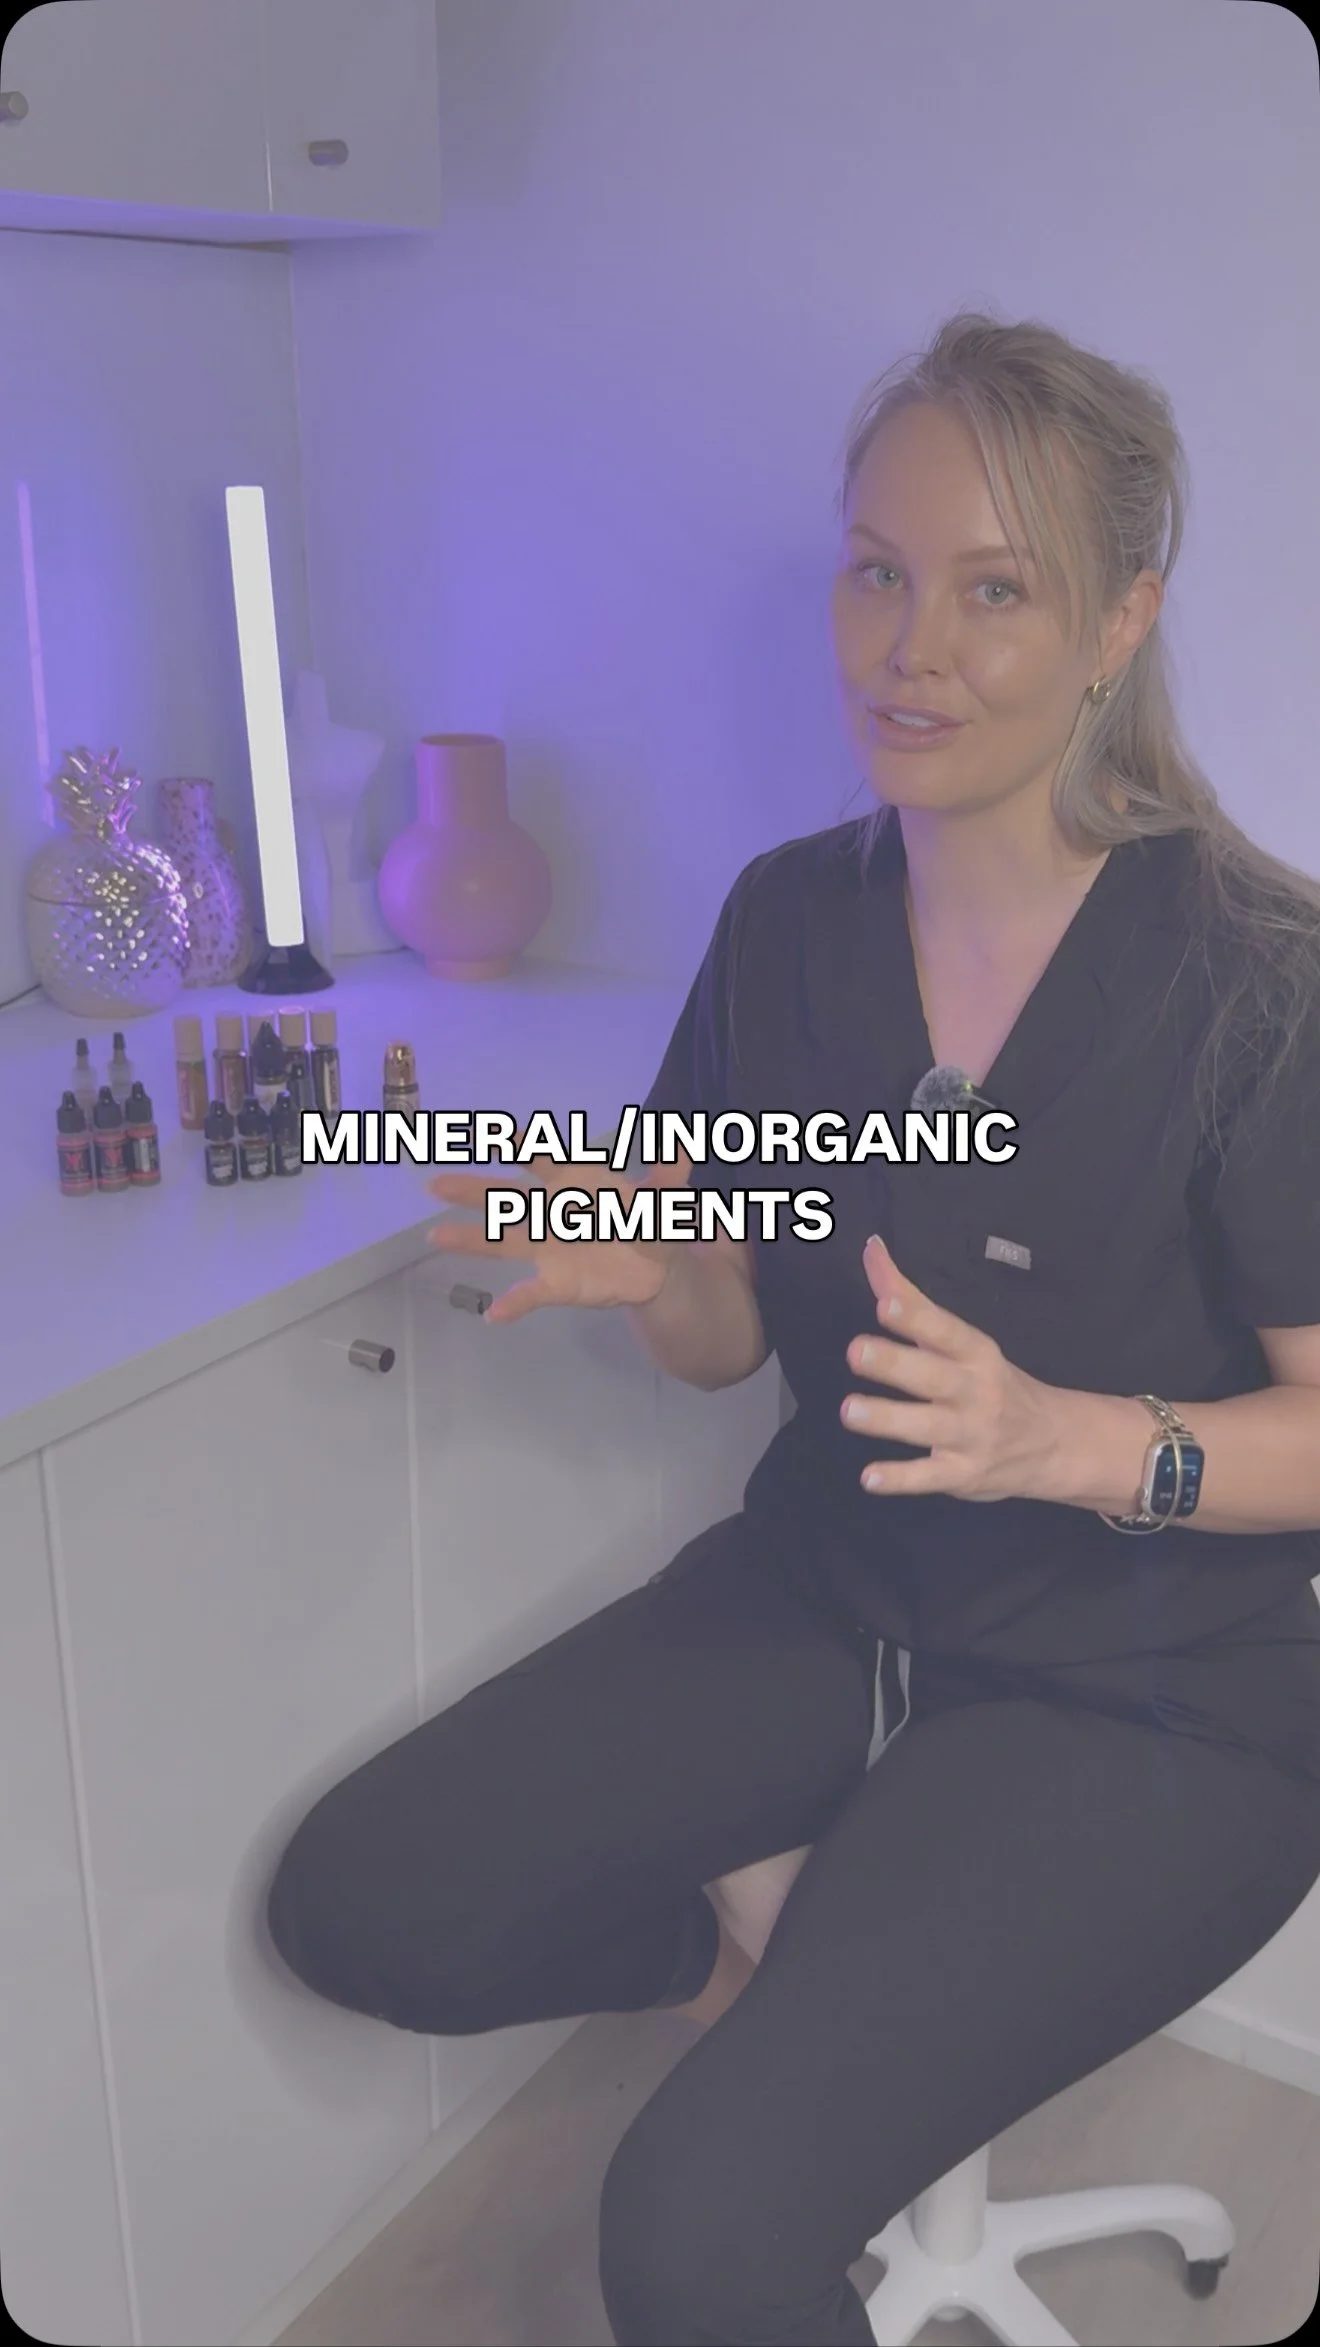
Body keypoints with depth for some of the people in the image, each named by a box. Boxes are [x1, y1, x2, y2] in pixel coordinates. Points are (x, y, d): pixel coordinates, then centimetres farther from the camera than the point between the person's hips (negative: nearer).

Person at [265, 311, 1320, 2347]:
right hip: (834, 1587, 6)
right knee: (356, 1906, -3)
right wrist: (654, 1274, -17)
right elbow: (734, 1339, 5)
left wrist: (1065, 1438, -28)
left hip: (1150, 1686, -5)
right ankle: (775, 1934, 17)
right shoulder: (788, 916, -3)